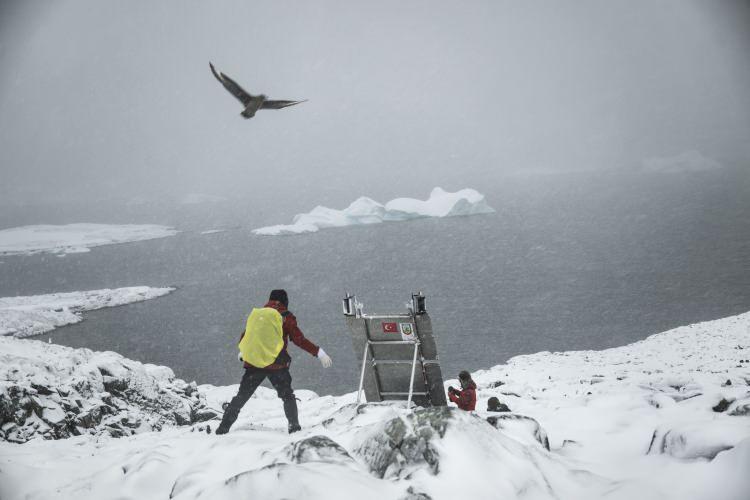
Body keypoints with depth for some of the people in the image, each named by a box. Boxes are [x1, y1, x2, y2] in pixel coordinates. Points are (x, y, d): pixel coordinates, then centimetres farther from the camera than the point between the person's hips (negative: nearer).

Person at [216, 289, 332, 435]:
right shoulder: (286, 317, -1)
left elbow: (245, 337, 17)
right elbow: (299, 339, -8)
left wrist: (242, 352, 35)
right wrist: (319, 352, -6)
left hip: (254, 363, 3)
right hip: (277, 365, -3)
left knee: (241, 397, 12)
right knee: (287, 396, 13)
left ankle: (223, 428, 10)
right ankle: (294, 426, 3)